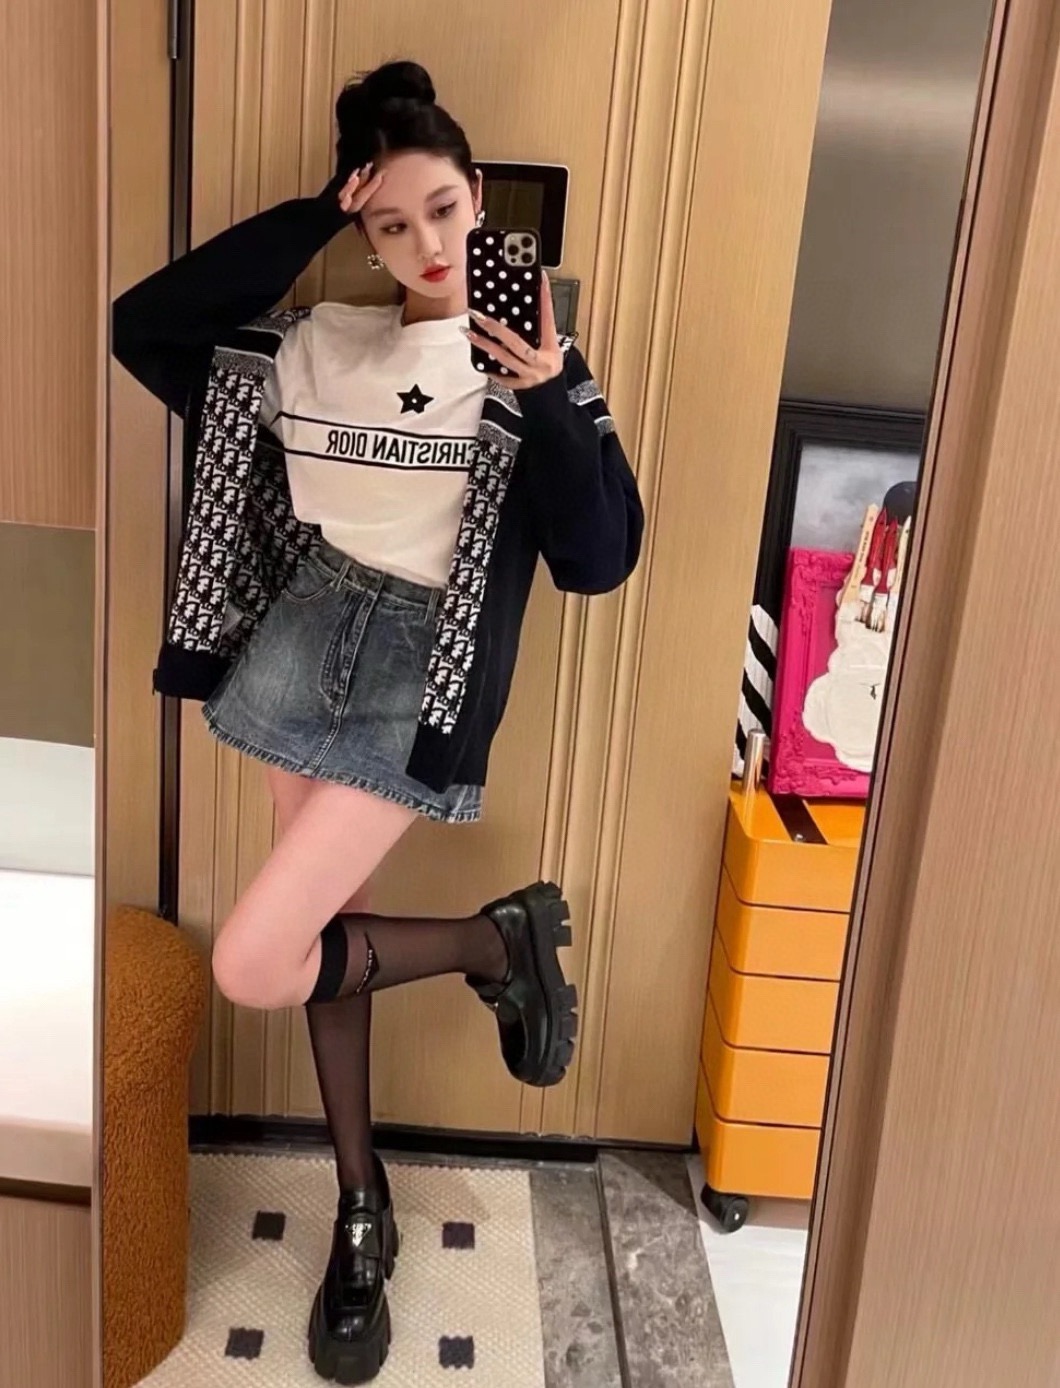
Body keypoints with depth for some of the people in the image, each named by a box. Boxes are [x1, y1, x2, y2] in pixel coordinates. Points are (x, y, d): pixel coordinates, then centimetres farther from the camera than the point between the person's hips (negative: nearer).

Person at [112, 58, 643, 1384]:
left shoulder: (533, 367, 1)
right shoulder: (316, 343, 9)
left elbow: (599, 561, -7)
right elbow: (141, 327, 3)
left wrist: (553, 404, -22)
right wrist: (305, 219, 1)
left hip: (421, 671, -4)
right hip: (298, 639, 5)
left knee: (250, 965, -14)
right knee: (327, 931, 10)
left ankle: (505, 935, 8)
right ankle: (363, 1212, 29)